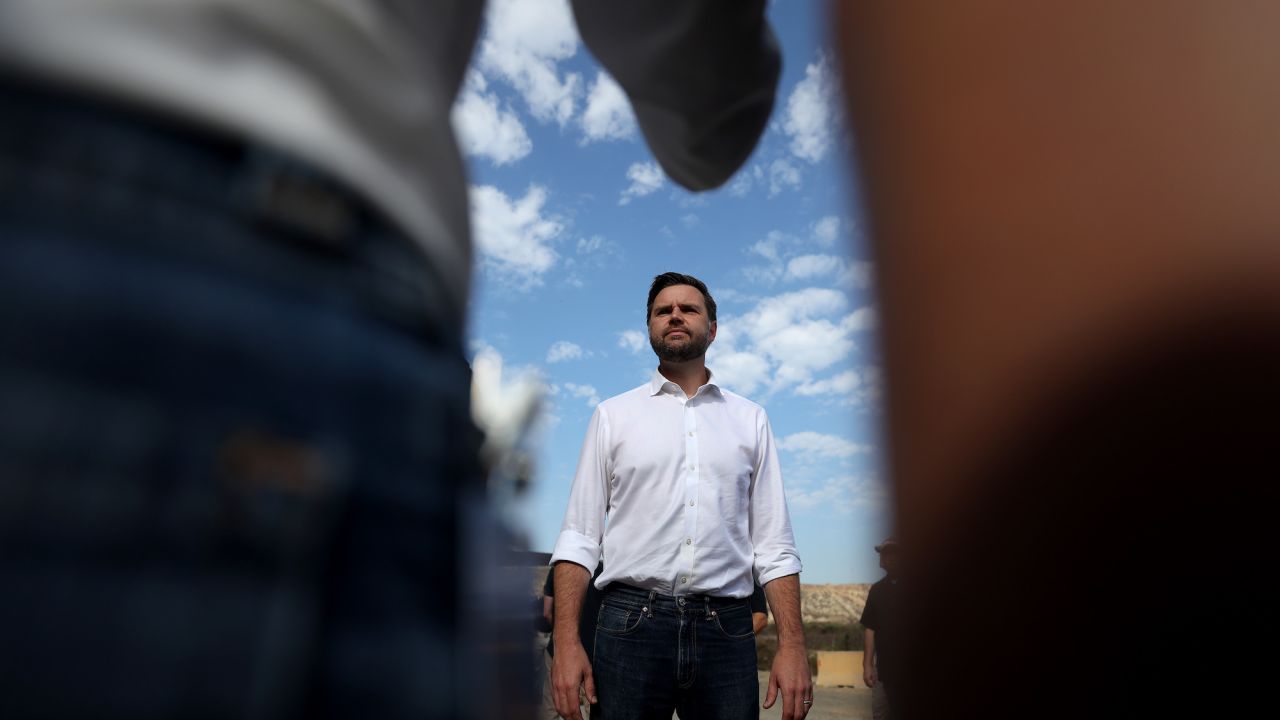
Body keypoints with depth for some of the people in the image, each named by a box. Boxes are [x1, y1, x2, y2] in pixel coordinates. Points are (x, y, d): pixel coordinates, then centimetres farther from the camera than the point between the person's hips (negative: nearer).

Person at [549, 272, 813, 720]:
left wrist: (792, 645, -4)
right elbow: (579, 535, 3)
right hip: (631, 621, 0)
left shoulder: (750, 419, 10)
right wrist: (566, 641, -7)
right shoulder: (613, 415, 8)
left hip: (726, 629, 1)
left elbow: (773, 544, 6)